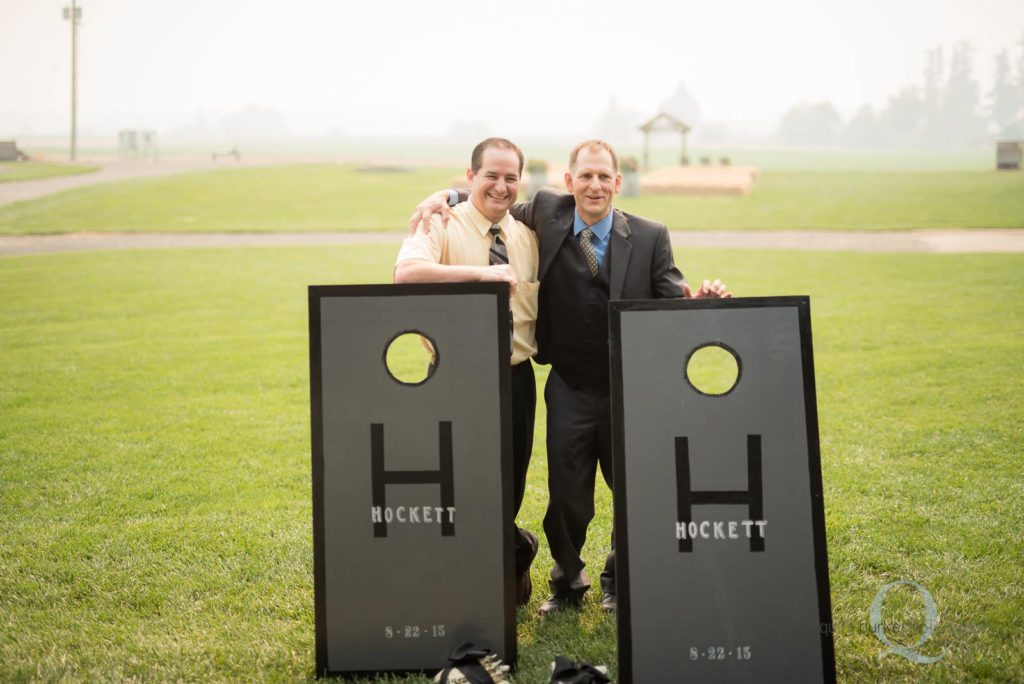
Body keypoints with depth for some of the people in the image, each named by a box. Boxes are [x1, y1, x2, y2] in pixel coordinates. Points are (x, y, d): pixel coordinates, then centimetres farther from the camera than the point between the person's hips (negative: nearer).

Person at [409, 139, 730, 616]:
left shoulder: (649, 237, -3)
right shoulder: (548, 212, -1)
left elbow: (671, 300, -5)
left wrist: (698, 299, -28)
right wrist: (446, 196, -1)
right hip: (570, 390, 0)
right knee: (566, 496, 5)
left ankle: (618, 581, 37)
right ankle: (567, 582, 32)